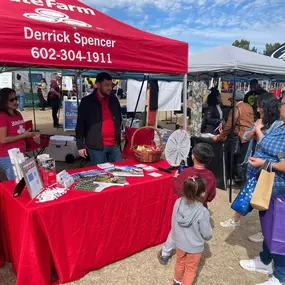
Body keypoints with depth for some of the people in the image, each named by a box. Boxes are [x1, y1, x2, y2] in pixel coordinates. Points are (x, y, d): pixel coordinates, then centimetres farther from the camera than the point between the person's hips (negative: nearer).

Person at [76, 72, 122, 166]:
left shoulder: (114, 99, 10)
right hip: (96, 146, -4)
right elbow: (80, 124, -2)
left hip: (114, 145, 5)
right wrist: (80, 145, -4)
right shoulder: (87, 102, -3)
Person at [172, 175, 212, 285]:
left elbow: (174, 223, -5)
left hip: (179, 242, 5)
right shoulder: (203, 212, -33)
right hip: (194, 247, -4)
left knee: (179, 263, 30)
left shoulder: (178, 203, -19)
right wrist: (208, 237, 5)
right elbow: (207, 234, -19)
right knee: (190, 269, 22)